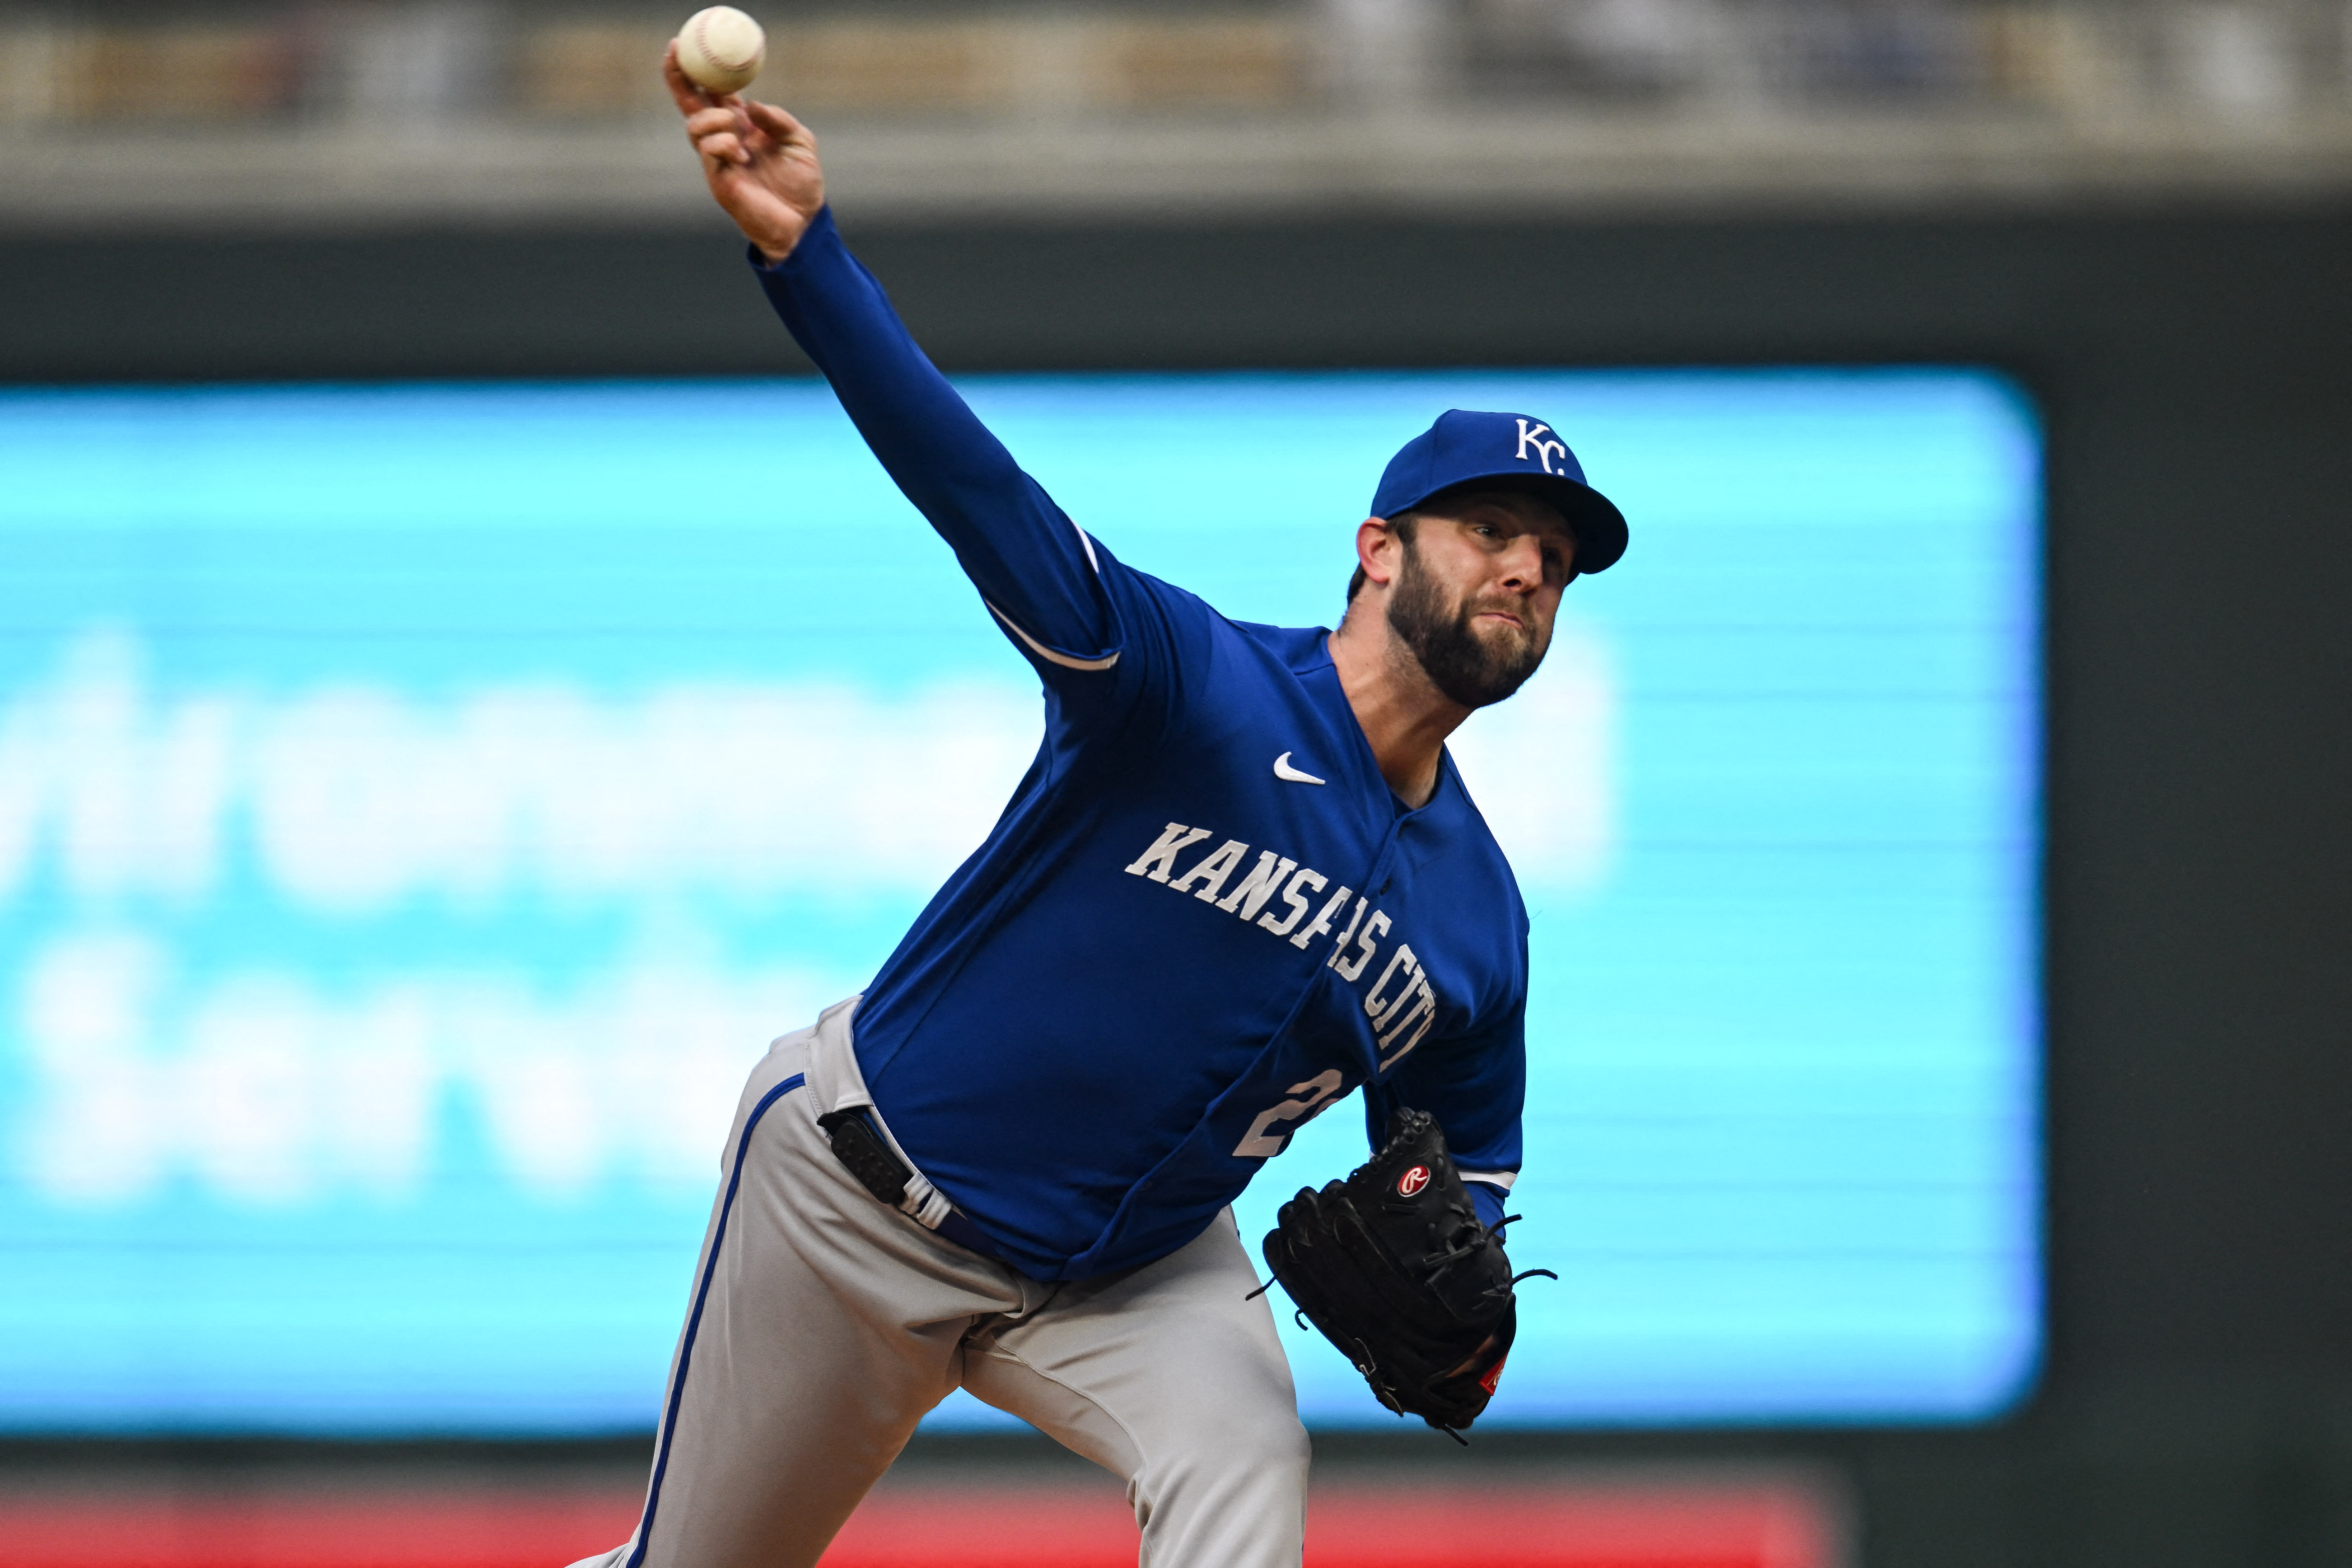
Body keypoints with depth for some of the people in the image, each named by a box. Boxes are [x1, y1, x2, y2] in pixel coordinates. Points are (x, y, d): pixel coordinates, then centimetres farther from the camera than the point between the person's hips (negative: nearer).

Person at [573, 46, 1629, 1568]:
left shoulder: (1477, 924, -2)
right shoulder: (1201, 681, -19)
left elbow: (1462, 1161, 11)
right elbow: (980, 491, -33)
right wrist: (804, 250, -48)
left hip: (1134, 1267, 3)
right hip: (863, 1193, -3)